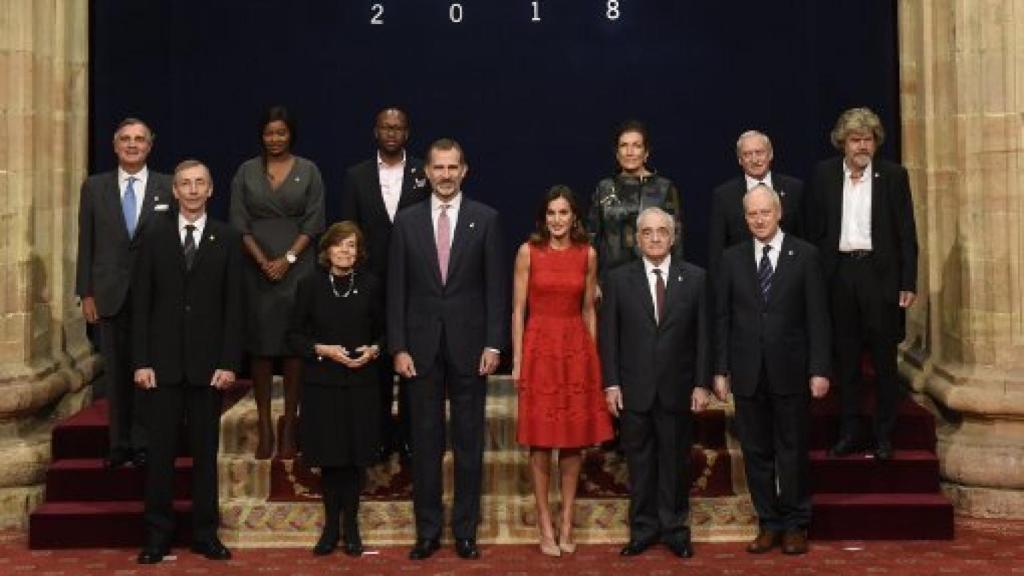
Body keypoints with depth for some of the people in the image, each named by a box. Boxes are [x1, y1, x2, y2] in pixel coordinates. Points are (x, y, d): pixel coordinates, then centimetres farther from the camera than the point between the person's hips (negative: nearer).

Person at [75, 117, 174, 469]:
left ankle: (144, 444, 13)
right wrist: (86, 293, 1)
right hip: (110, 295, 2)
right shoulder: (94, 187, 7)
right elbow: (86, 243, 6)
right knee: (116, 373, 8)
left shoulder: (167, 188, 2)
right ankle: (120, 444, 18)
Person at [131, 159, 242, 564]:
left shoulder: (227, 239, 3)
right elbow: (141, 303, 4)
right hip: (164, 362, 1)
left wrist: (229, 363, -6)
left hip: (209, 363, 0)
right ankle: (158, 534, 13)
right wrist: (141, 361, -3)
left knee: (206, 451, 6)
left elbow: (233, 306, 0)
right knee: (161, 451, 3)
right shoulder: (155, 238, 6)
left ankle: (205, 533, 14)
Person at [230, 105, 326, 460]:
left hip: (297, 267, -1)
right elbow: (239, 222, 3)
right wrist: (263, 261, -8)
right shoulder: (246, 171, 8)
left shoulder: (308, 171, 5)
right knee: (260, 345, 1)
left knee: (294, 344, -1)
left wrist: (287, 259, -10)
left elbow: (313, 222, 0)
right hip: (257, 268, 1)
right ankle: (264, 429, 7)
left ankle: (289, 428, 6)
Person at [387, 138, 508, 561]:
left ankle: (465, 529, 18)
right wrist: (398, 347, -2)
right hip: (422, 347, 1)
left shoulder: (485, 219, 1)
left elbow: (496, 286, 0)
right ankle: (427, 530, 18)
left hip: (469, 347, -1)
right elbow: (396, 289, 3)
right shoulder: (407, 221, 4)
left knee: (469, 442, 7)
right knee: (425, 442, 7)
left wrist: (493, 344, -6)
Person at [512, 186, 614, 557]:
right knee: (540, 441, 2)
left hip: (577, 349, 2)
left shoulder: (587, 254, 5)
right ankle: (545, 526, 11)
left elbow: (589, 310, 10)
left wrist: (593, 356, 7)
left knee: (575, 438, 7)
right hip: (539, 348, -2)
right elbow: (518, 310, -2)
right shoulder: (529, 252, -2)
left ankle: (567, 523, 18)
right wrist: (517, 360, -6)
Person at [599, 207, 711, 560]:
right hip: (634, 389, 0)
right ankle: (643, 529, 20)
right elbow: (608, 336, 1)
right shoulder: (618, 279, 2)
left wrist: (701, 384, -4)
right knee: (639, 463, 8)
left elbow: (703, 335, 1)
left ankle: (675, 529, 21)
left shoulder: (695, 278, 2)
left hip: (678, 389, 0)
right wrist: (611, 384, -5)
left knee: (676, 461, 8)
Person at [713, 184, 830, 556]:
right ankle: (769, 524, 19)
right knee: (756, 452, 7)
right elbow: (722, 317, 5)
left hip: (791, 371, -2)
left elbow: (817, 316, -2)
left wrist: (819, 369, -7)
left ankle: (795, 526, 19)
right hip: (747, 372, 2)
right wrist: (721, 370, 1)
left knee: (793, 451, 6)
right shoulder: (732, 258, 6)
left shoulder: (805, 255, 0)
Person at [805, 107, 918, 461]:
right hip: (839, 271, 2)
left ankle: (884, 435, 15)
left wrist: (908, 283, -5)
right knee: (846, 356, 9)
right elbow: (816, 229, 6)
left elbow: (906, 232, 0)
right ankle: (850, 432, 18)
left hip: (880, 272, -2)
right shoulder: (824, 174, 5)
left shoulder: (893, 175, 1)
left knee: (884, 357, 4)